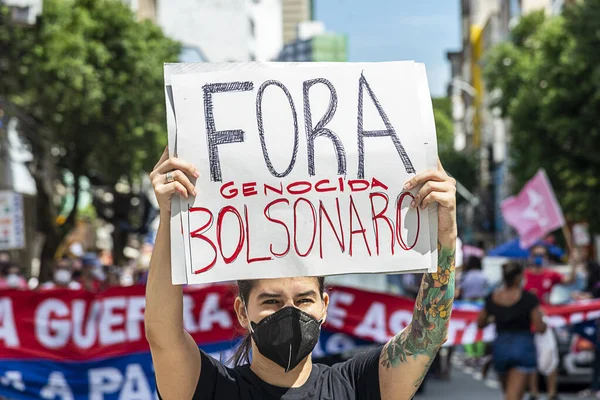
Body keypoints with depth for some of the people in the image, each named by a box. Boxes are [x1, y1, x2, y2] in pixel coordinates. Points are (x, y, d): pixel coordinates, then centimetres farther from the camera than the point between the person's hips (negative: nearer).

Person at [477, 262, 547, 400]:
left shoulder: (492, 298, 1)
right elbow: (540, 328, -12)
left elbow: (480, 323, 11)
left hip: (500, 347, 4)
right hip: (523, 347, -4)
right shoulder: (528, 298, -11)